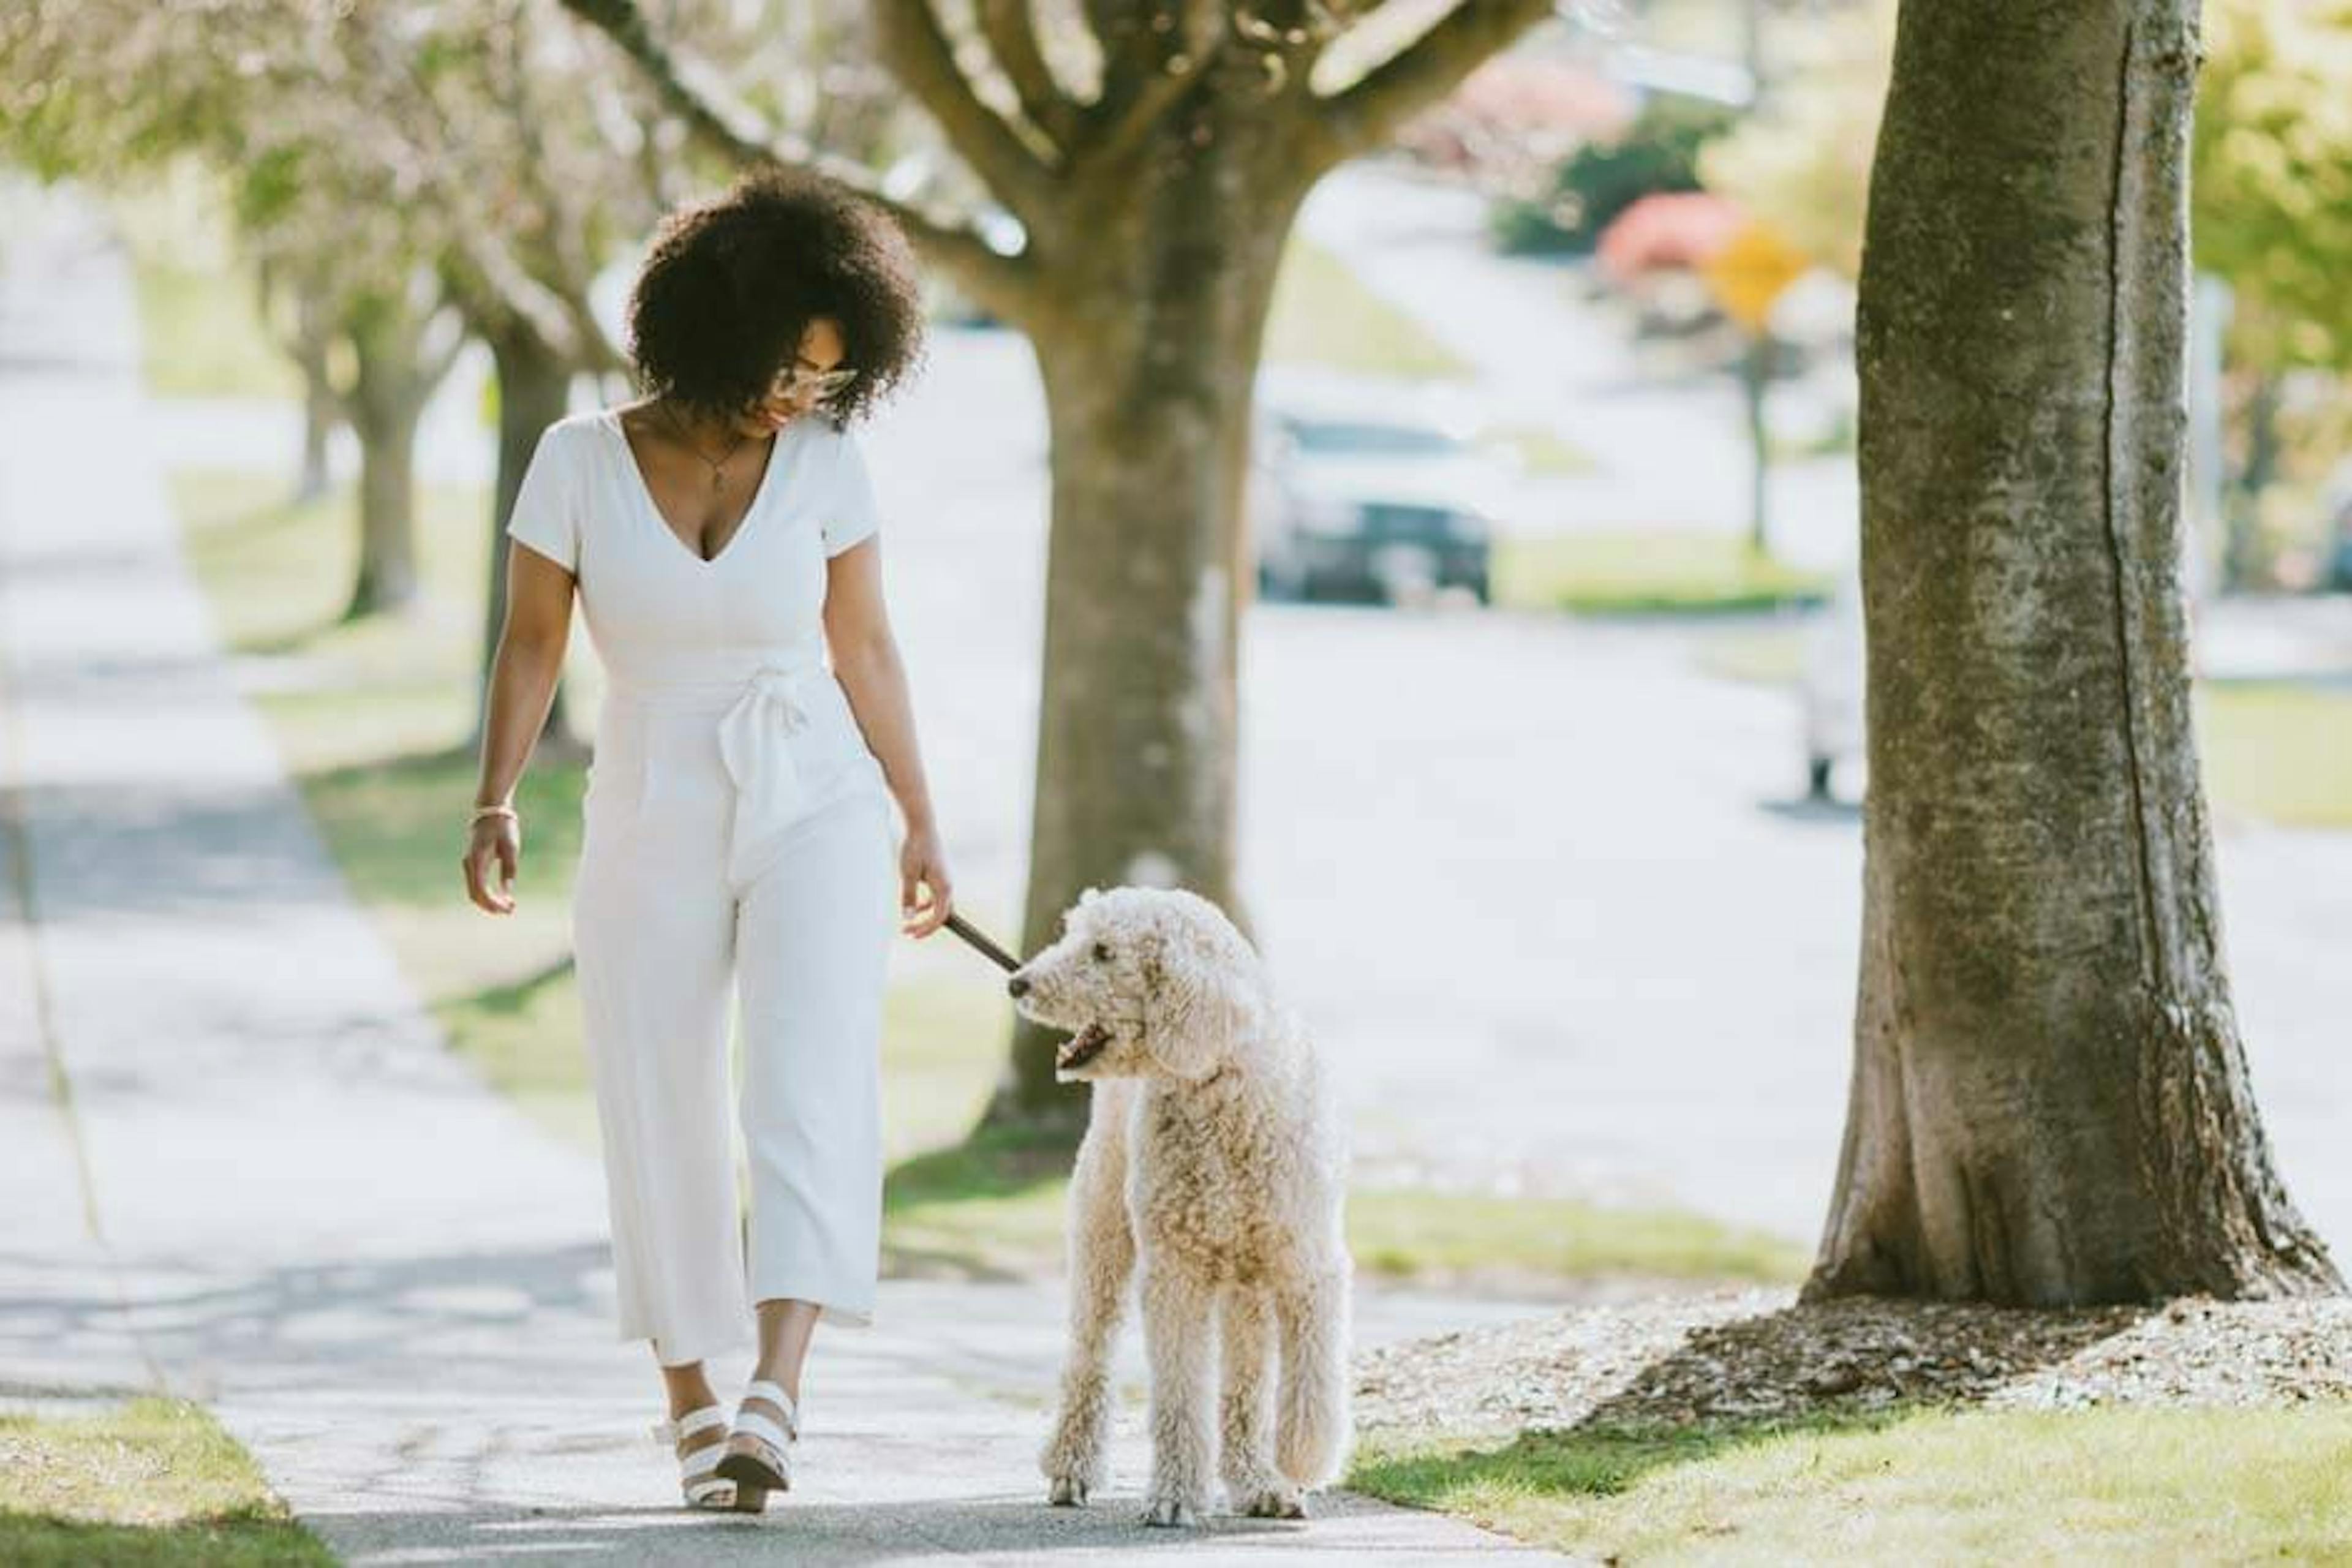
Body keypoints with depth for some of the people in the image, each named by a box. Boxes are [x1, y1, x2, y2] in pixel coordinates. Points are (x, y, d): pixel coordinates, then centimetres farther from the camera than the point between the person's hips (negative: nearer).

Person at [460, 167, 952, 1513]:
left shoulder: (826, 461, -5)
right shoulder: (582, 459, -7)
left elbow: (866, 653, 4)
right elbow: (533, 645, -2)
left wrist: (923, 825, 6)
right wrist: (497, 805, -14)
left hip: (815, 806, 0)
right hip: (651, 819, 0)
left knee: (811, 1087, -19)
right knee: (666, 1125, 5)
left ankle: (777, 1397, -29)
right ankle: (691, 1400, 24)